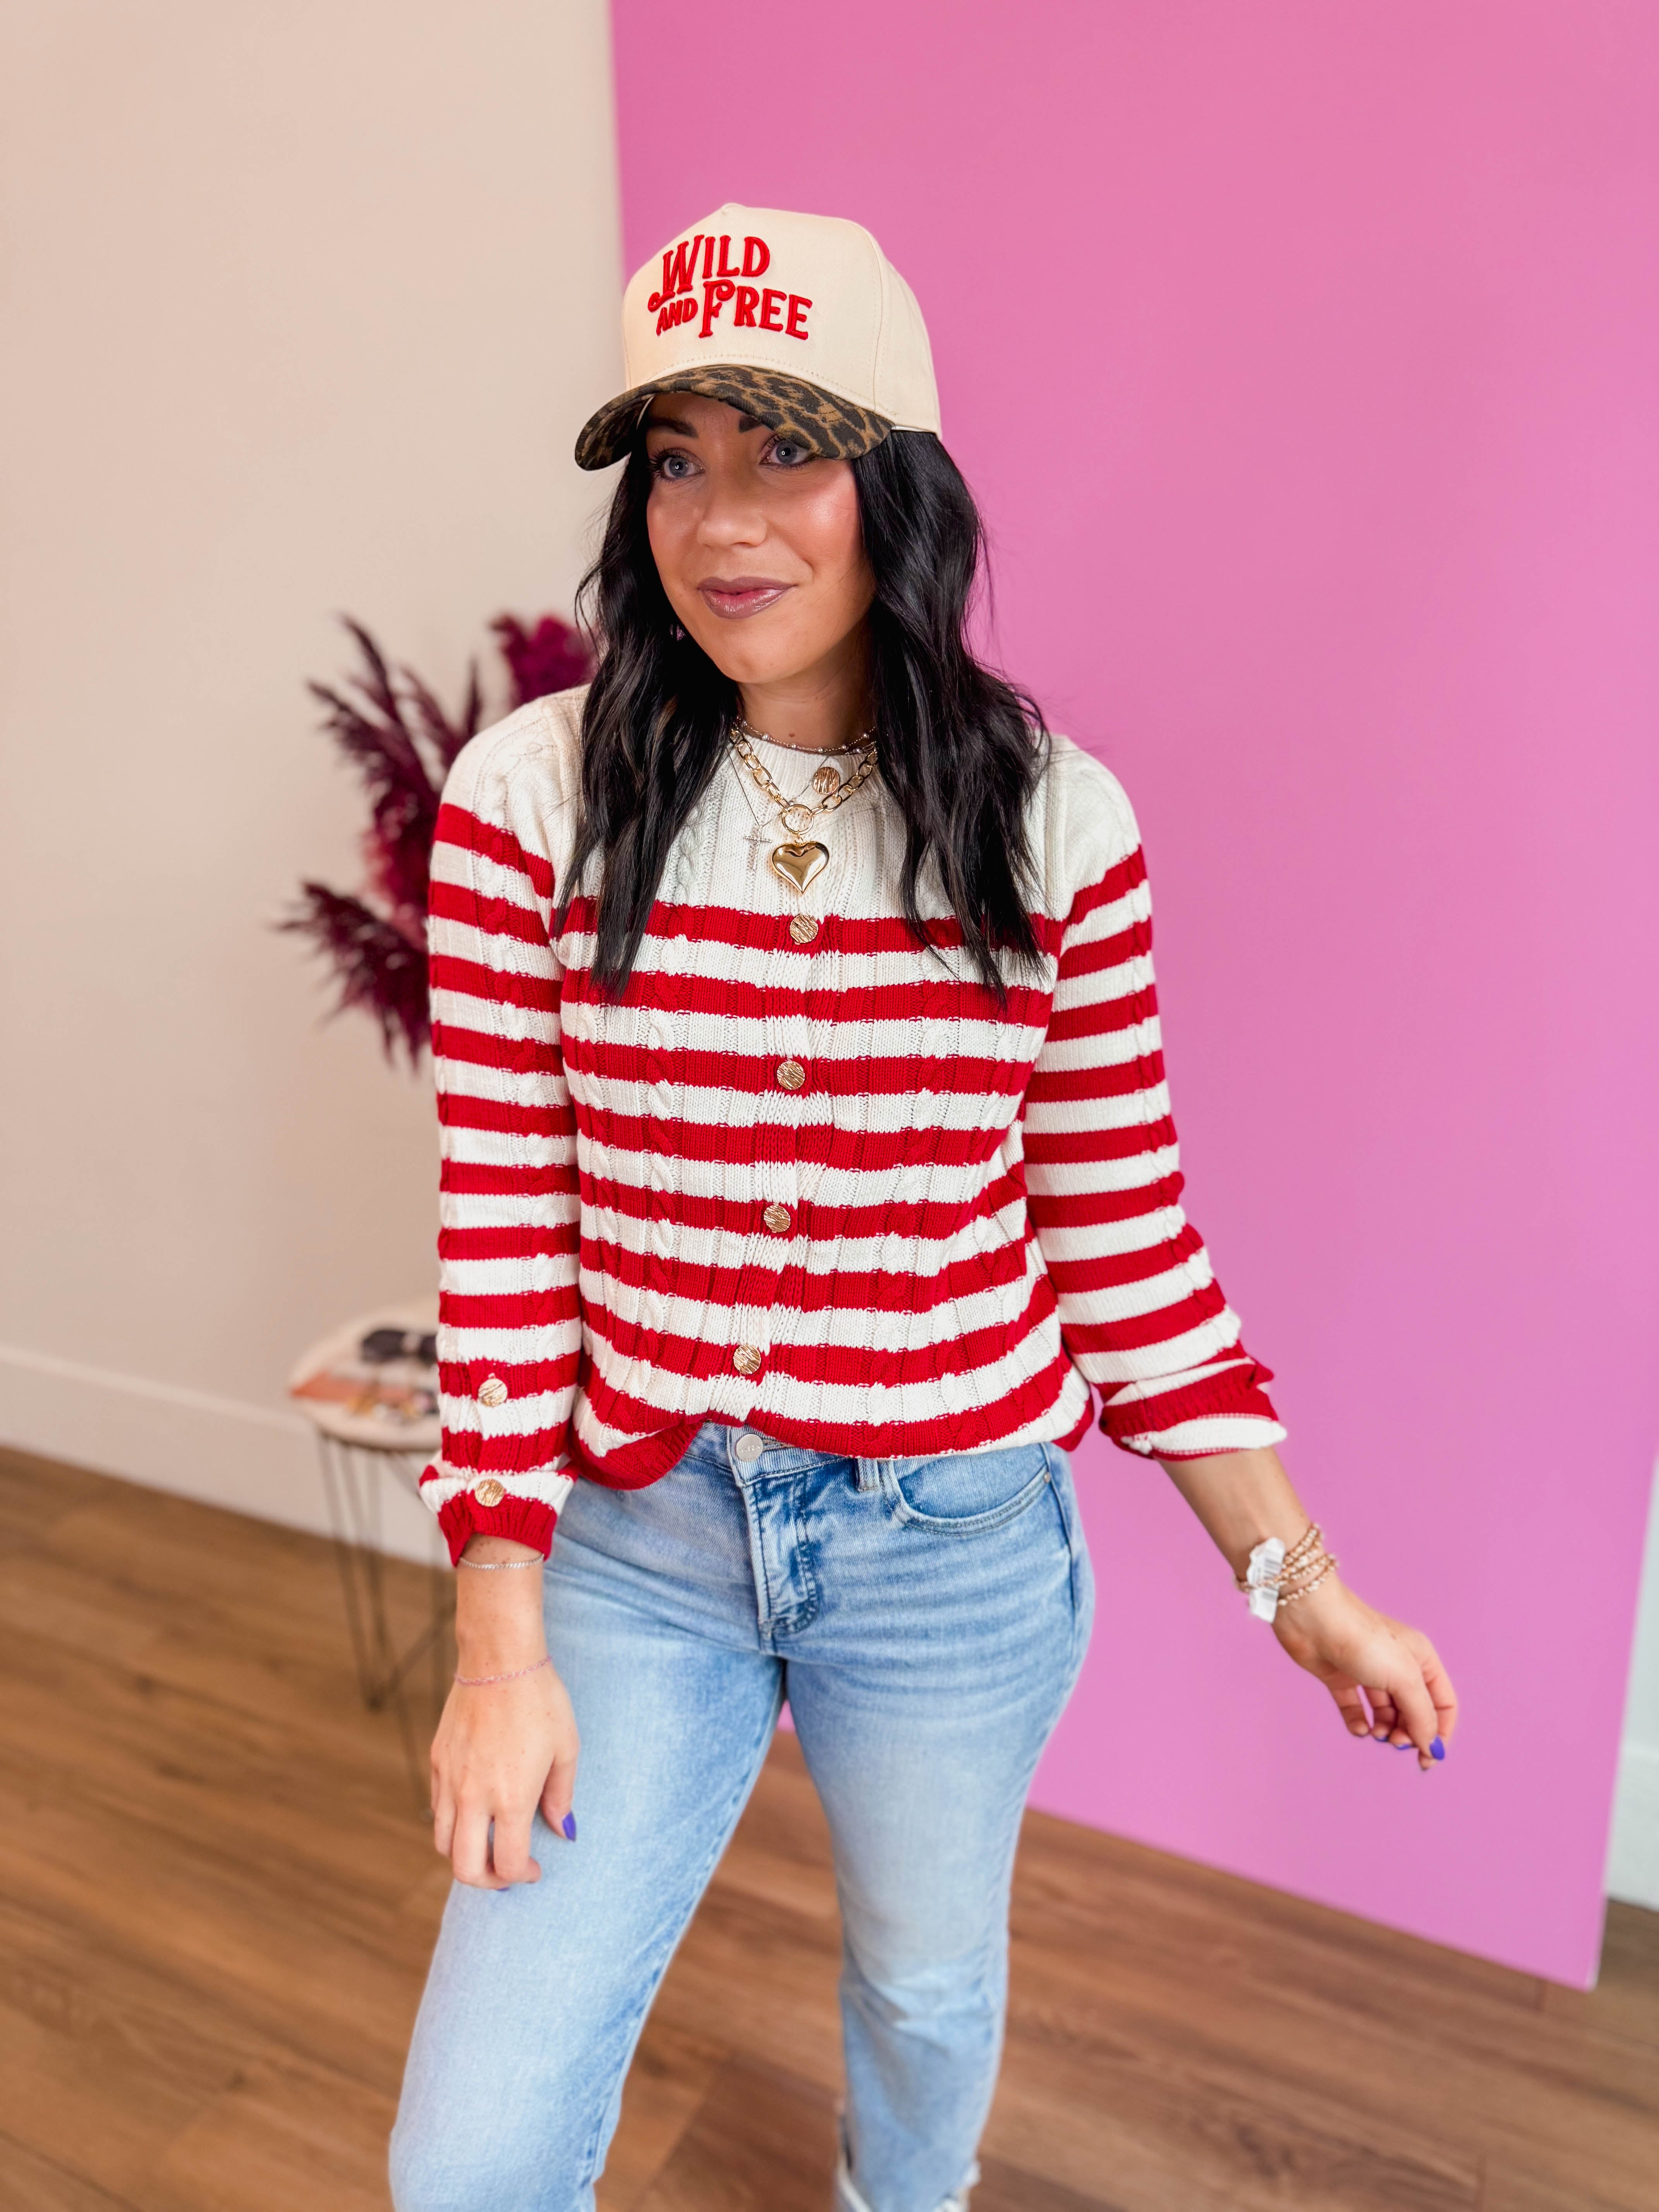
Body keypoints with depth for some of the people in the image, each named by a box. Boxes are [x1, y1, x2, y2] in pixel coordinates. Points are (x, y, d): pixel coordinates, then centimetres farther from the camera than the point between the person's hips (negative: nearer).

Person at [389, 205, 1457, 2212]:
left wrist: (1295, 1577, 3)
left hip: (955, 1548, 1)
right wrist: (501, 1643, -7)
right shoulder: (531, 801, -9)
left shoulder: (1055, 823, -8)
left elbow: (1126, 1236, -1)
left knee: (930, 1975, 27)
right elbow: (499, 1232, -7)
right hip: (636, 1536, 0)